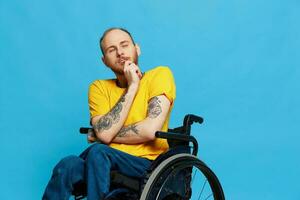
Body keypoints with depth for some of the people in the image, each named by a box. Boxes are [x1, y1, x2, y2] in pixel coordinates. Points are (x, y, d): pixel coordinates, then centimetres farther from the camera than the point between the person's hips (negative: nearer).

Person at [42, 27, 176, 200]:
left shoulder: (160, 75, -2)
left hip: (147, 164, -2)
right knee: (68, 165, -29)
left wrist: (100, 136, -4)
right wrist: (132, 87, -10)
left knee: (98, 151, -31)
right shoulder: (100, 87, 8)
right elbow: (105, 133, -11)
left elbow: (150, 130, -16)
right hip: (110, 161, 3)